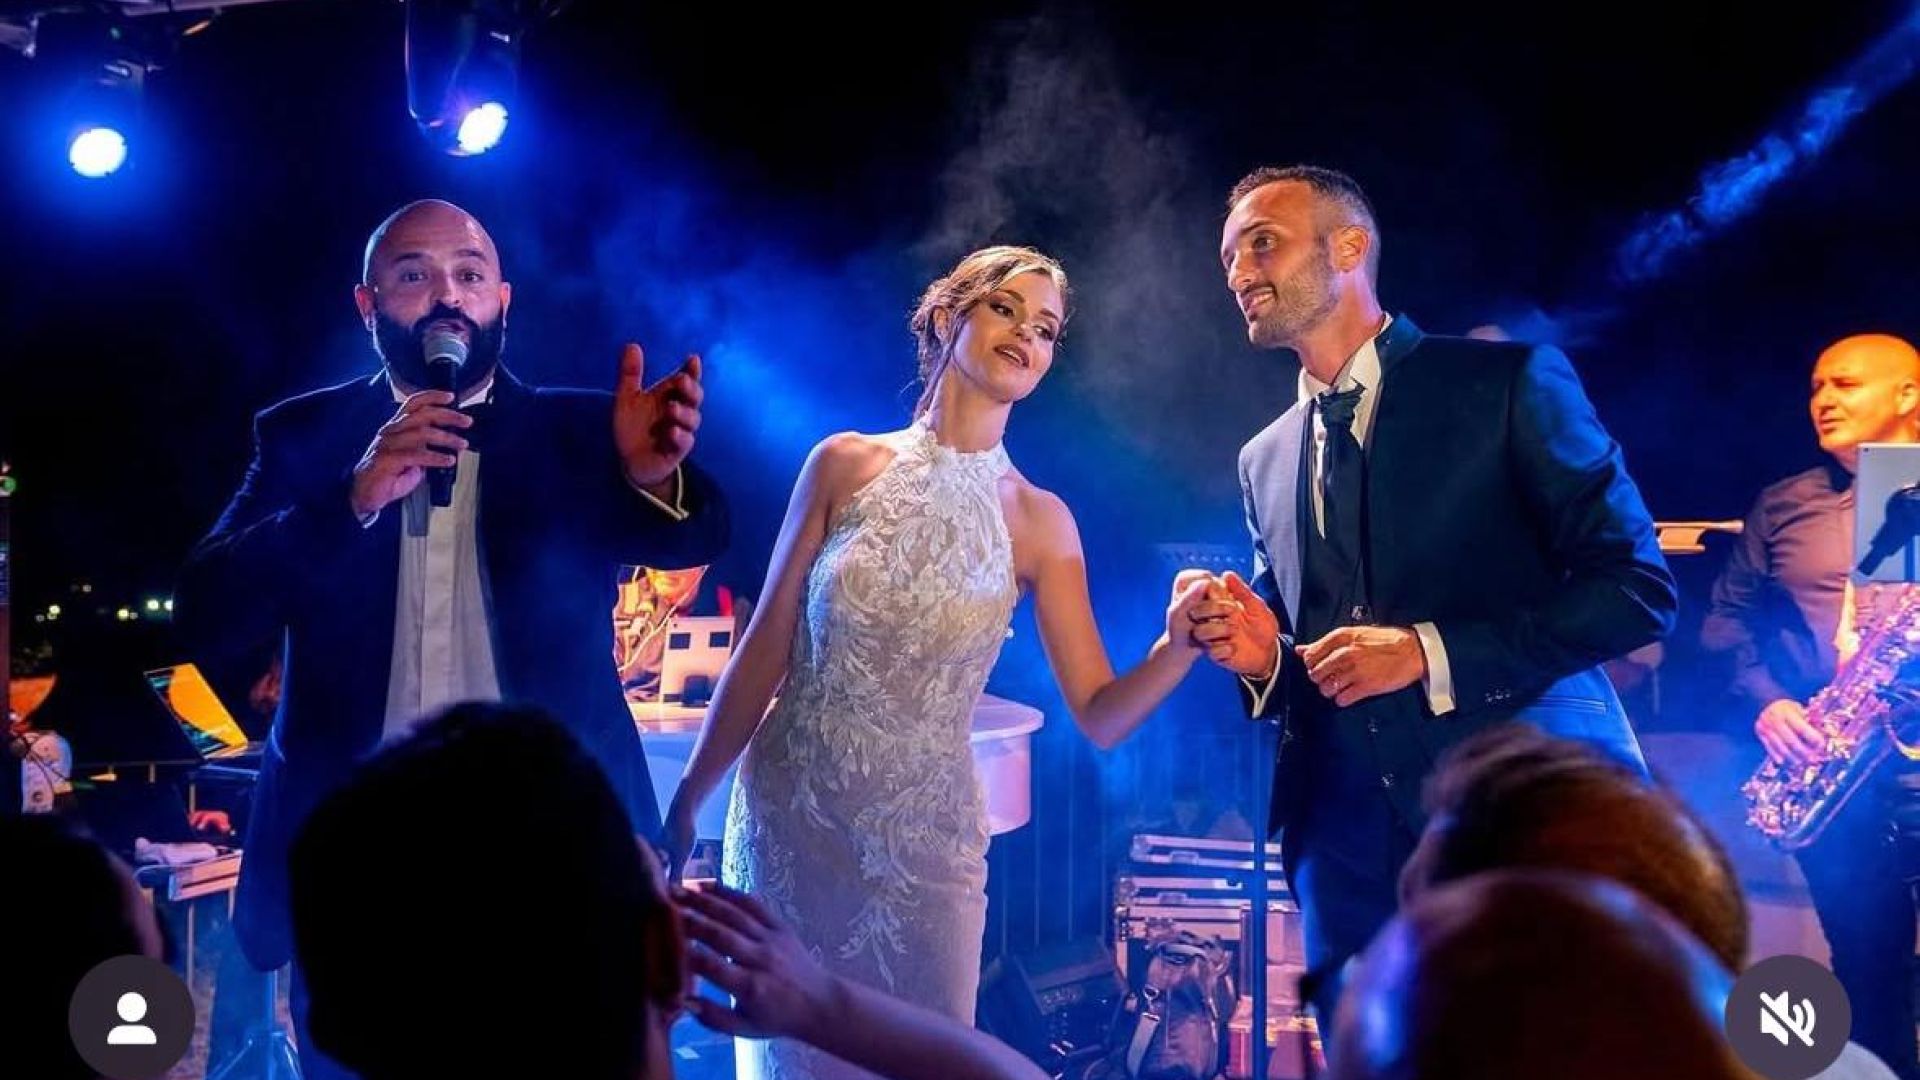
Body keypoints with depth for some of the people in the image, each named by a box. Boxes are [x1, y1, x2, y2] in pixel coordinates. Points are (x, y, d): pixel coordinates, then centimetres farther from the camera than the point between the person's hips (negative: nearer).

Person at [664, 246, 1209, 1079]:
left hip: (922, 842, 0)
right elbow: (766, 650, 1)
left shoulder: (1038, 522, -2)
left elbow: (1101, 715, -5)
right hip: (787, 818, 0)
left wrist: (1178, 645, -24)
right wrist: (688, 800, 2)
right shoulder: (845, 466, -3)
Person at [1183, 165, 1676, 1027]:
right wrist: (1261, 656, -3)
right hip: (1353, 857, 5)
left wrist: (1431, 653, -15)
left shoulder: (1508, 382, -1)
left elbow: (1639, 587, -8)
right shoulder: (1264, 461, 16)